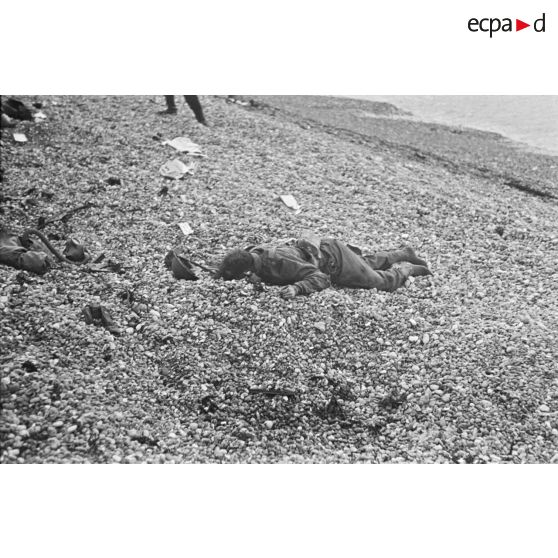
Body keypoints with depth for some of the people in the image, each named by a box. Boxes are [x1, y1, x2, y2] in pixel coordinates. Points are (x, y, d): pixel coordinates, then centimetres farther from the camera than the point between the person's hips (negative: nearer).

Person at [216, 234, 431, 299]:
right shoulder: (252, 253, -19)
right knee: (369, 264, 33)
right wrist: (256, 278, -21)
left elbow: (321, 278, -37)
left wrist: (296, 288, -54)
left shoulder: (279, 262, -41)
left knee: (383, 282, 12)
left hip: (333, 257, -8)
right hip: (319, 251, 8)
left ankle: (405, 269, 40)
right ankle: (404, 255, 55)